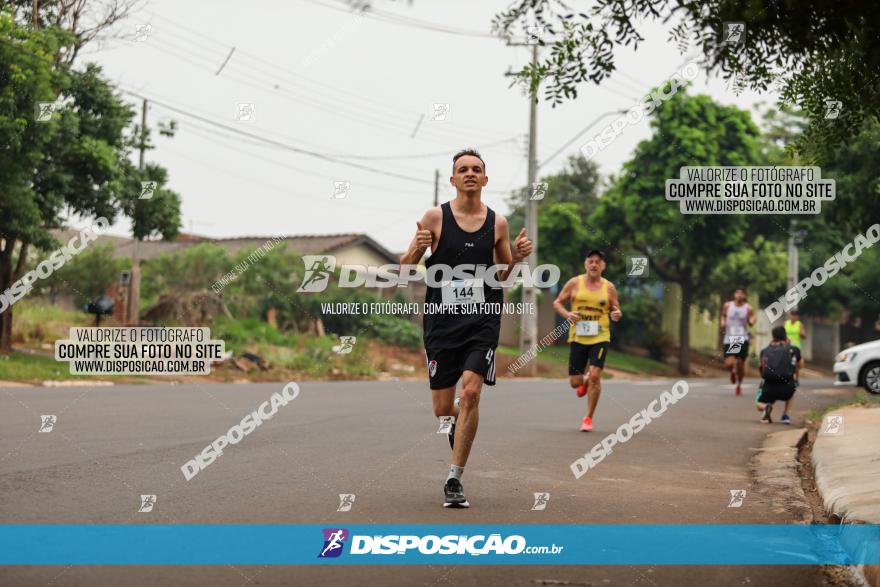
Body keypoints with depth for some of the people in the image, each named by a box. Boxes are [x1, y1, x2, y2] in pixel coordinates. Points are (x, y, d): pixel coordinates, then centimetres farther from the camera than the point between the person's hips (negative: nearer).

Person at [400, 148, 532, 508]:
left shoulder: (497, 223, 6)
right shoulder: (435, 217, -1)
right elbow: (405, 269, 1)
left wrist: (517, 257, -3)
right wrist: (417, 249, -20)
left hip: (482, 320, 0)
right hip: (442, 321, 0)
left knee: (471, 392, -17)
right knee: (442, 408, 4)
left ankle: (454, 480, -9)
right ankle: (459, 420, 44)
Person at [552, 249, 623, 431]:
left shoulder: (609, 287, 4)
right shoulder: (574, 283, 2)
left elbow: (615, 309, 14)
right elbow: (557, 303, 7)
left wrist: (617, 314, -11)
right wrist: (566, 314, -13)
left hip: (600, 337, -1)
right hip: (577, 337, 1)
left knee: (595, 375, -17)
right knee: (574, 382, 1)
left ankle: (588, 418, -1)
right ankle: (585, 381, 42)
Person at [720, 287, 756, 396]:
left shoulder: (748, 308, -2)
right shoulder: (727, 305, 2)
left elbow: (750, 323, 4)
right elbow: (723, 315, 20)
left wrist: (751, 321, -19)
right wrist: (722, 323, 0)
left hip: (742, 339, 0)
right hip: (729, 339, 0)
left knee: (740, 364, 2)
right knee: (729, 363, -14)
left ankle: (739, 385, 27)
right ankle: (733, 371, 24)